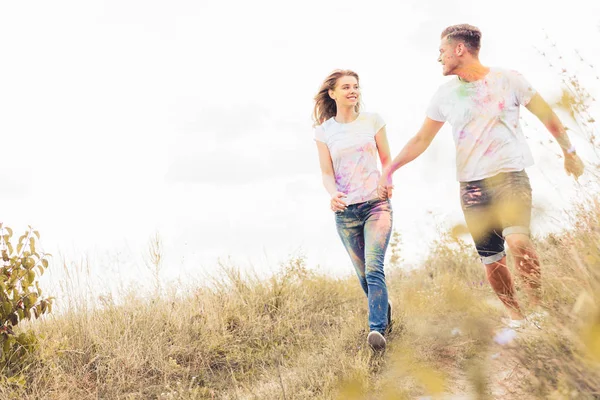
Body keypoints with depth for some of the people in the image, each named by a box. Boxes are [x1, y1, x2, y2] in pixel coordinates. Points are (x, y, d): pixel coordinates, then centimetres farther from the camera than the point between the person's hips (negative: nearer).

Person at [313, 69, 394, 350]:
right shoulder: (323, 131, 5)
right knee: (364, 275, 8)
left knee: (373, 269, -19)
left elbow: (387, 160, 10)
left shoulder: (373, 121, 5)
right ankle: (385, 309, 33)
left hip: (376, 204, -1)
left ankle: (377, 329, -23)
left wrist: (388, 182, -11)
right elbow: (327, 173, 2)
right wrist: (333, 194, -20)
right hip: (345, 211, 2)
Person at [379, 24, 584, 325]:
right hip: (472, 185, 3)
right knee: (491, 261, 2)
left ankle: (538, 306, -14)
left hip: (510, 176, -3)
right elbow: (421, 139, 14)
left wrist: (569, 151, 13)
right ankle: (515, 314, 20)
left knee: (517, 240, -27)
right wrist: (390, 168, 7)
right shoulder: (445, 94, 8)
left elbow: (547, 116, 9)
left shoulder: (508, 80, -1)